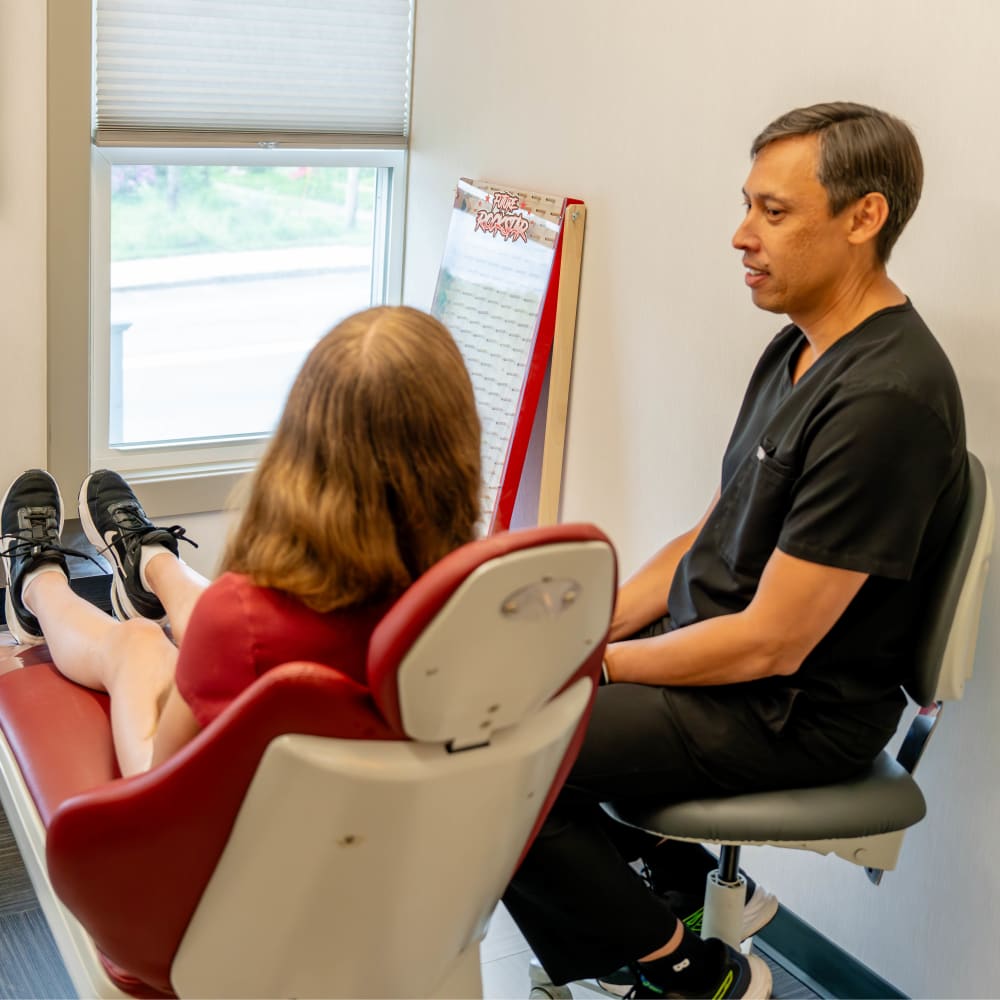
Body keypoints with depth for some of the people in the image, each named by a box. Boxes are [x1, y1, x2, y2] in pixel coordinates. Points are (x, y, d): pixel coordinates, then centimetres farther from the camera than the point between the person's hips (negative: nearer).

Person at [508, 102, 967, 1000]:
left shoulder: (885, 400, -25)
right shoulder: (798, 349, 7)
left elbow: (771, 644, -23)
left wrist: (591, 665, -13)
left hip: (792, 715, -10)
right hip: (709, 649, 10)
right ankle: (682, 879, 15)